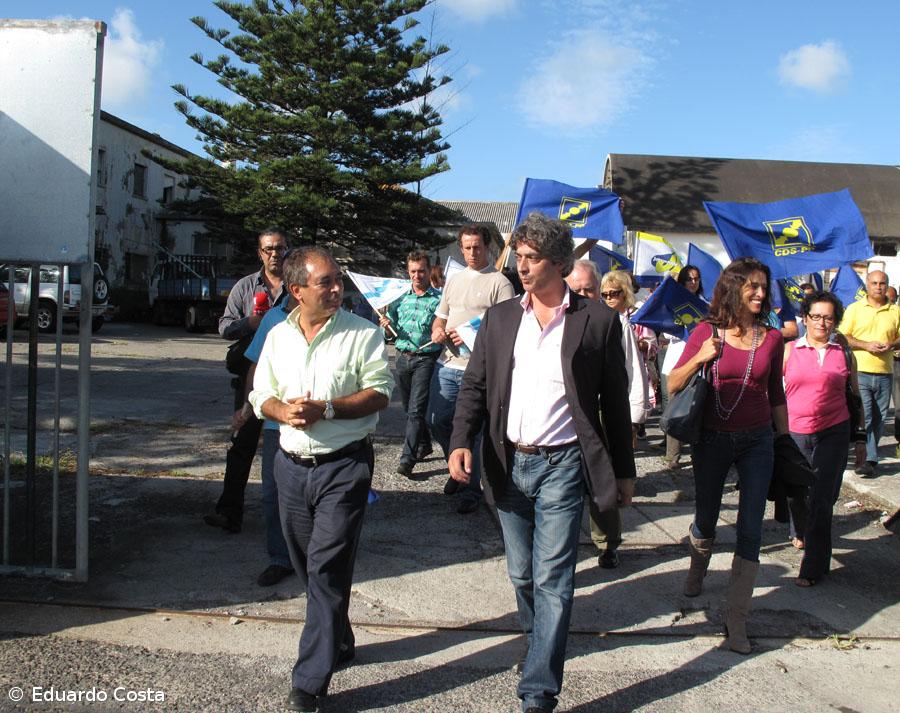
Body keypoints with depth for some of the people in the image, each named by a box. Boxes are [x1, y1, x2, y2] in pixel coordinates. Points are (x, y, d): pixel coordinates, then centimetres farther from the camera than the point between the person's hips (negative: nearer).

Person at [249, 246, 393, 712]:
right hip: (292, 464, 6)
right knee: (309, 567, 16)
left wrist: (326, 409, -20)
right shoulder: (279, 336, 8)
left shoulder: (363, 334, -6)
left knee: (326, 568, -7)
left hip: (344, 464, -5)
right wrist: (284, 411, -12)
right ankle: (338, 644, 37)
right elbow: (261, 395, 10)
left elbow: (380, 393, -10)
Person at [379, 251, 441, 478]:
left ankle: (407, 458, -10)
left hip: (426, 359, -6)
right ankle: (424, 444, 34)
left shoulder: (438, 298, -4)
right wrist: (386, 324, -5)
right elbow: (392, 328, 17)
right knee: (409, 407, 16)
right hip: (403, 357, 6)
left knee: (416, 409, -10)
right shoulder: (400, 298, 11)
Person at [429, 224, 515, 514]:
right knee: (437, 421, 10)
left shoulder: (499, 283, -3)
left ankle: (472, 488, 13)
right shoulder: (454, 280, 17)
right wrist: (438, 331, 0)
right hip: (448, 363, 6)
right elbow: (440, 316, 24)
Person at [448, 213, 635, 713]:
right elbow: (475, 386, 7)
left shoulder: (597, 320, -3)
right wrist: (462, 442, -10)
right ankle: (538, 643, 43)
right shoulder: (500, 318, 6)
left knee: (553, 579, -4)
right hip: (509, 465, 4)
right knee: (522, 574, 17)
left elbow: (615, 402, 2)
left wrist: (624, 470, 5)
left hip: (562, 465, -4)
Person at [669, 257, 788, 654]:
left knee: (750, 529, -1)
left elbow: (776, 395, 10)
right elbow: (673, 385, -5)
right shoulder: (706, 333, -5)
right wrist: (700, 358, -21)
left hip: (757, 442, 1)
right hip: (712, 439, -1)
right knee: (705, 520, 15)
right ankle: (697, 570, 46)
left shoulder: (772, 338, 1)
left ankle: (737, 616, 9)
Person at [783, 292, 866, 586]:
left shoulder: (844, 353, 7)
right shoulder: (789, 350, 3)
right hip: (794, 433, 0)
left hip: (833, 434, 0)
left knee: (821, 500, -2)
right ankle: (802, 533, 44)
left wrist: (860, 438, 13)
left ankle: (813, 567, 8)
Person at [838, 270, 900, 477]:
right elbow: (843, 337, 0)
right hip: (860, 372, -3)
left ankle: (868, 457, 19)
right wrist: (866, 345, -14)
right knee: (864, 417, -9)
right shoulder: (854, 308, 5)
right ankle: (870, 459, -7)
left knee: (879, 419, 8)